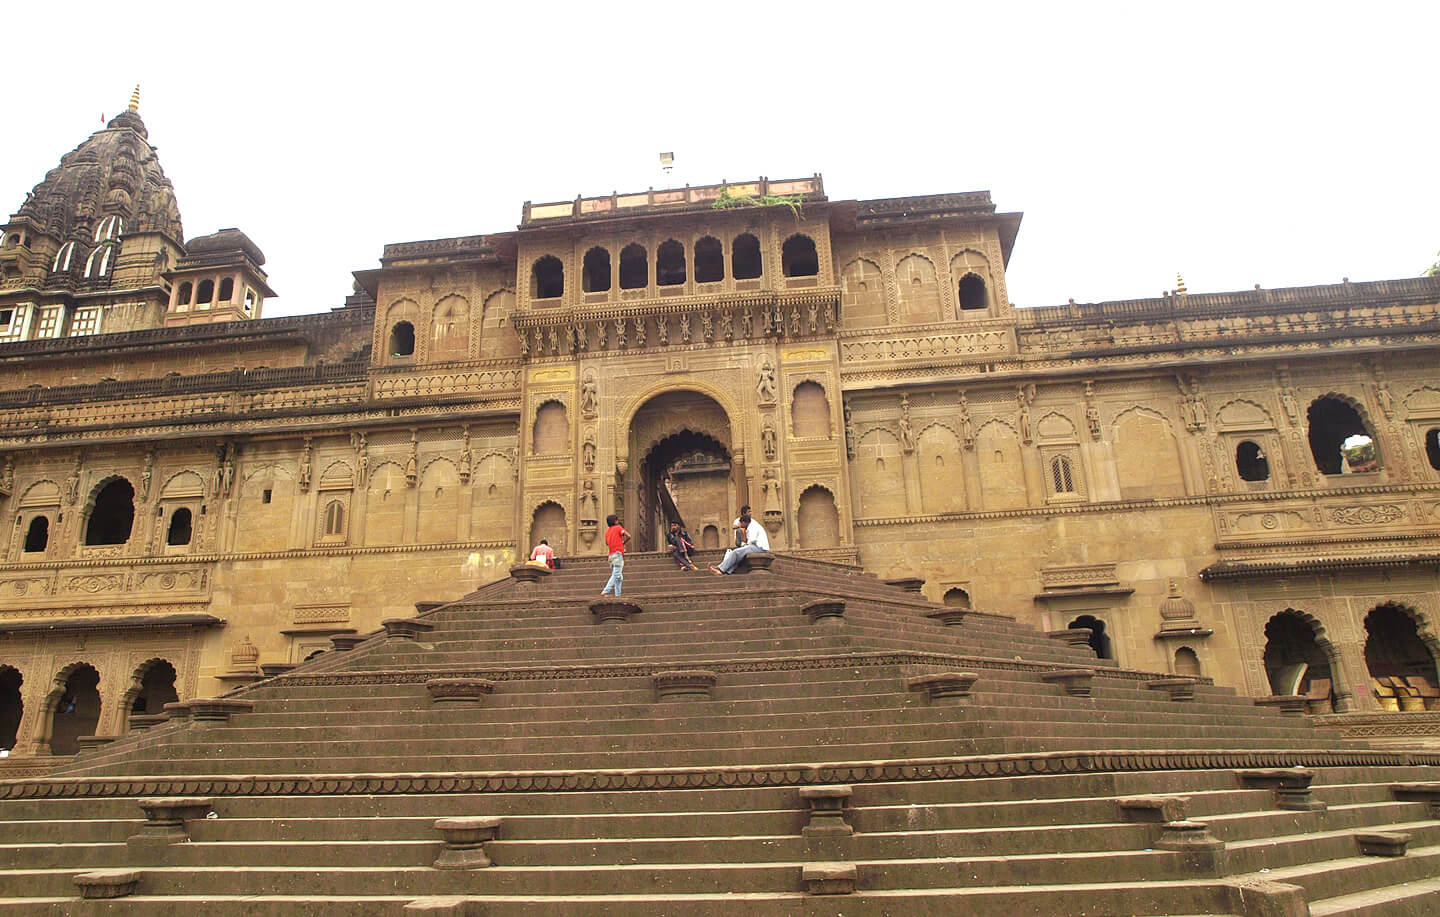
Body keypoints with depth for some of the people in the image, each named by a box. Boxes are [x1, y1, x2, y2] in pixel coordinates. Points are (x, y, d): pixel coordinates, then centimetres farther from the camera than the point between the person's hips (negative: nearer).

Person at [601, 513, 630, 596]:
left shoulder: (607, 531, 16)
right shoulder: (618, 527, -3)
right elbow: (628, 536, -11)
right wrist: (623, 542, 6)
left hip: (611, 555, 8)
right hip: (618, 553, -8)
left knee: (619, 576, 10)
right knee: (616, 575, -11)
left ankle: (617, 595, 5)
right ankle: (605, 591, -20)